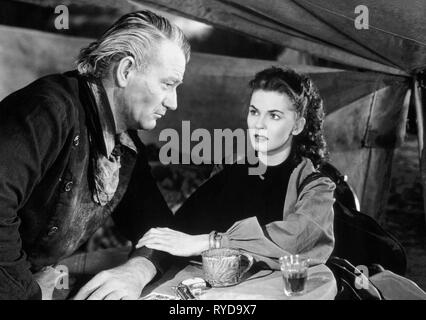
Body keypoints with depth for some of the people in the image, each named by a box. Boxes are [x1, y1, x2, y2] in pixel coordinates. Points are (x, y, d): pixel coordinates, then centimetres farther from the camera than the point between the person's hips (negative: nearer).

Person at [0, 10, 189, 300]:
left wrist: (137, 270, -11)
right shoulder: (52, 109, -21)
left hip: (36, 279, 7)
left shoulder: (129, 148, 4)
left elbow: (157, 224, 8)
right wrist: (31, 289, -22)